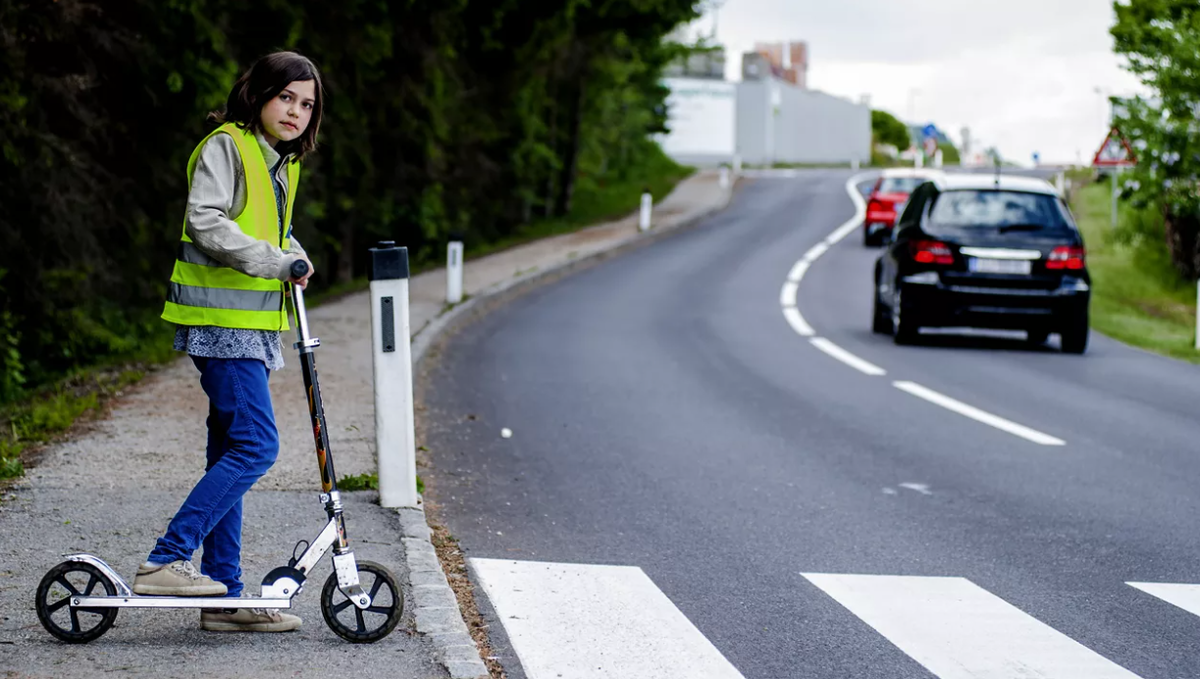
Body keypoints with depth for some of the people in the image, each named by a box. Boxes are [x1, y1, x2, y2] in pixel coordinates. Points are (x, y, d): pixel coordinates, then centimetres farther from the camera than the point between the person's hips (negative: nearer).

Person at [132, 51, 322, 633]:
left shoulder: (280, 163, 18)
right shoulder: (226, 146, -9)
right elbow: (205, 223, -21)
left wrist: (294, 258, 8)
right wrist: (273, 262, -22)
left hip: (252, 324, 9)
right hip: (222, 319, -9)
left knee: (230, 452, 8)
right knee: (255, 446, -15)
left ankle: (225, 598, 11)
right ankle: (164, 562, -12)